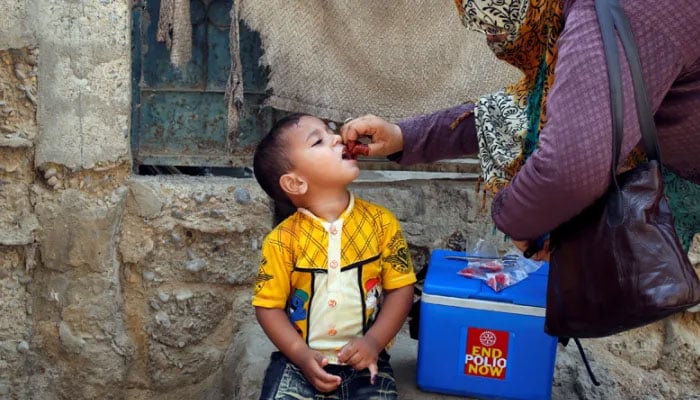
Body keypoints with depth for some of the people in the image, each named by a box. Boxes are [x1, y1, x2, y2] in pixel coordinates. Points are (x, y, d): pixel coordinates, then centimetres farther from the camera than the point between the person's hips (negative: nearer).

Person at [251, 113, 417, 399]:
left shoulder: (381, 222, -4)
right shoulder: (284, 239, -8)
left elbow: (401, 288, -1)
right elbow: (269, 305, -3)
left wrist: (374, 342, -11)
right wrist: (301, 355, -13)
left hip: (363, 359, 1)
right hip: (299, 361, -1)